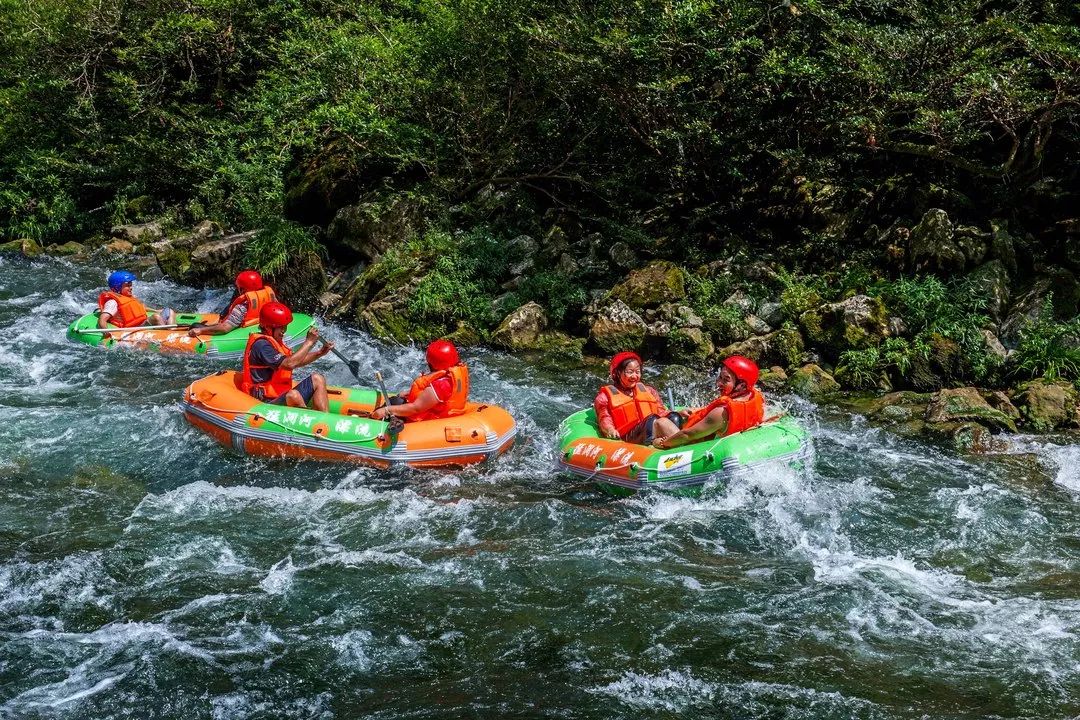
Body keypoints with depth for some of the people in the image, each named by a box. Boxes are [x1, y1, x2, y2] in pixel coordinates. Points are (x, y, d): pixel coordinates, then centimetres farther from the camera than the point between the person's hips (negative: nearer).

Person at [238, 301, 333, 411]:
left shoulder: (275, 341, 15)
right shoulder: (261, 345, -17)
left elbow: (296, 361, 24)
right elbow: (289, 364, -27)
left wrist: (320, 353, 10)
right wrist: (309, 342, -18)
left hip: (284, 396, 11)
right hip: (267, 404, -11)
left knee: (316, 380, 5)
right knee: (293, 395, -38)